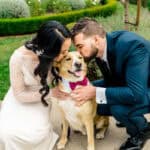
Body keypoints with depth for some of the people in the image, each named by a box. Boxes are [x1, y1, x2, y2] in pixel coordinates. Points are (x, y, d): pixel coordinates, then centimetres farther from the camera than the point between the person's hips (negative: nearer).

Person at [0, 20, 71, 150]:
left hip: (41, 99, 1)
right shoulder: (19, 58, -31)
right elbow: (20, 95, -20)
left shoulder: (55, 56, -24)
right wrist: (52, 93, -25)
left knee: (36, 135, -25)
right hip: (19, 100, -1)